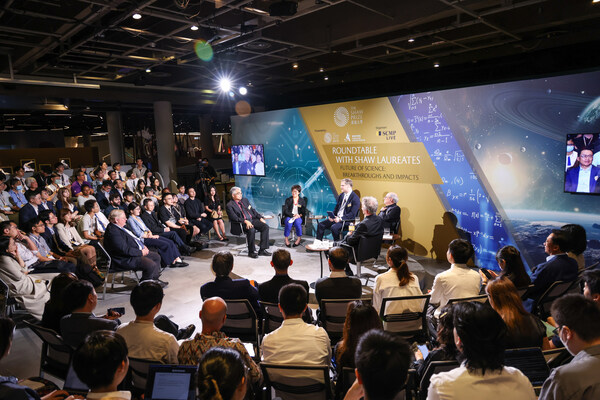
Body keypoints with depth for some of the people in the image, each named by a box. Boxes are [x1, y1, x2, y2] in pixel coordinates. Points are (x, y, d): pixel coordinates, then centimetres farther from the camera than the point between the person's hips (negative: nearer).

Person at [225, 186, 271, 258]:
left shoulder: (245, 200, 18)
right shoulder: (230, 205, -3)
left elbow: (253, 210, 21)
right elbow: (234, 218, -14)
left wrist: (260, 218, 6)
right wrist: (245, 221, -27)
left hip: (252, 219, 7)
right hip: (241, 223, -6)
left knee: (265, 227, -16)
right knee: (251, 230, -36)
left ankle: (262, 250, -11)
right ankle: (251, 252, -19)